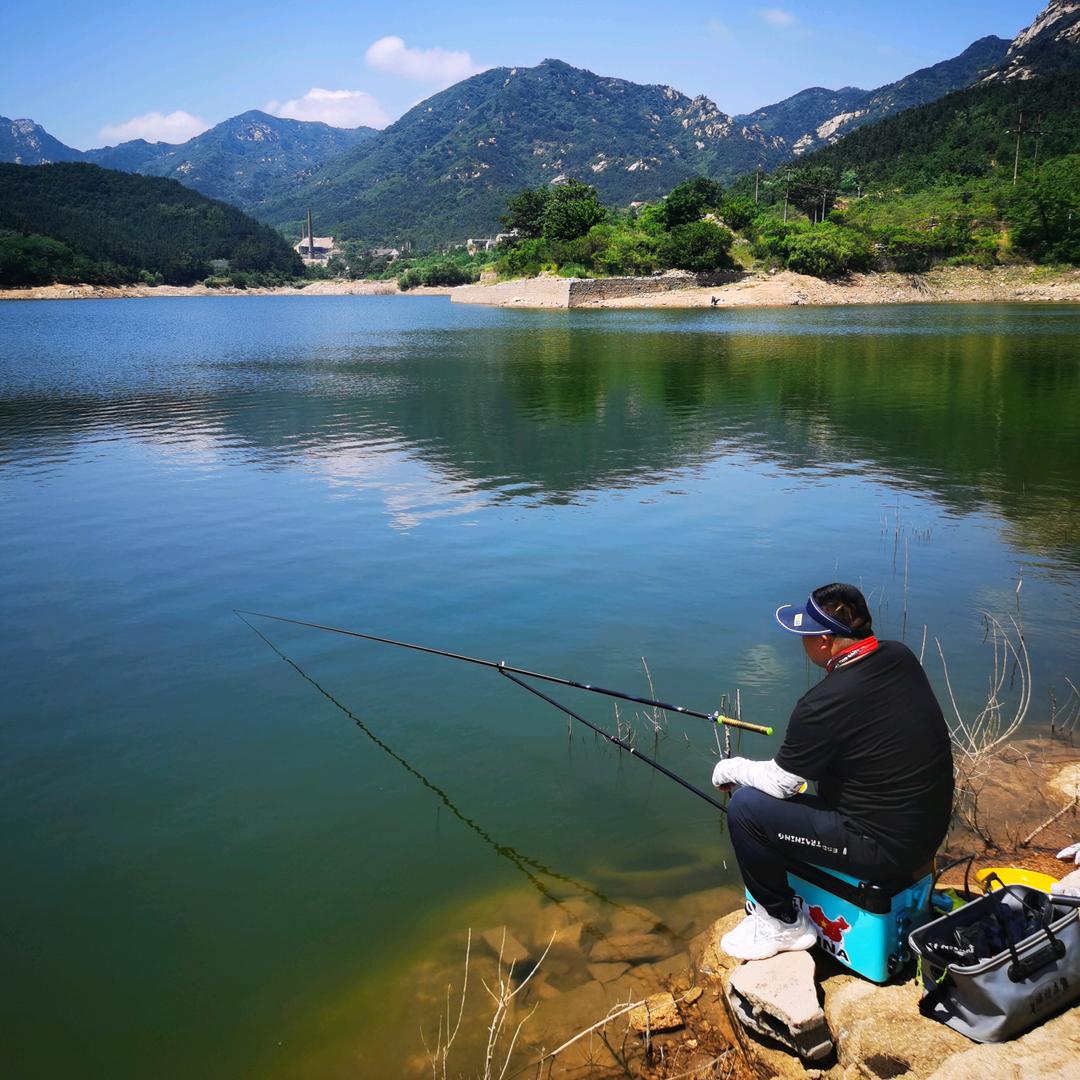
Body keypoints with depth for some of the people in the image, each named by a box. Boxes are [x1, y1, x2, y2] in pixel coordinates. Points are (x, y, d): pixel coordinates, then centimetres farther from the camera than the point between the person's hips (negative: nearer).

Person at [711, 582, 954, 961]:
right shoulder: (901, 656, -3)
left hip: (886, 849, -9)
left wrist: (730, 769, 6)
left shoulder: (824, 702, -26)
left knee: (745, 807, -8)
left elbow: (779, 782, -13)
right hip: (930, 826, 9)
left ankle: (783, 923, 12)